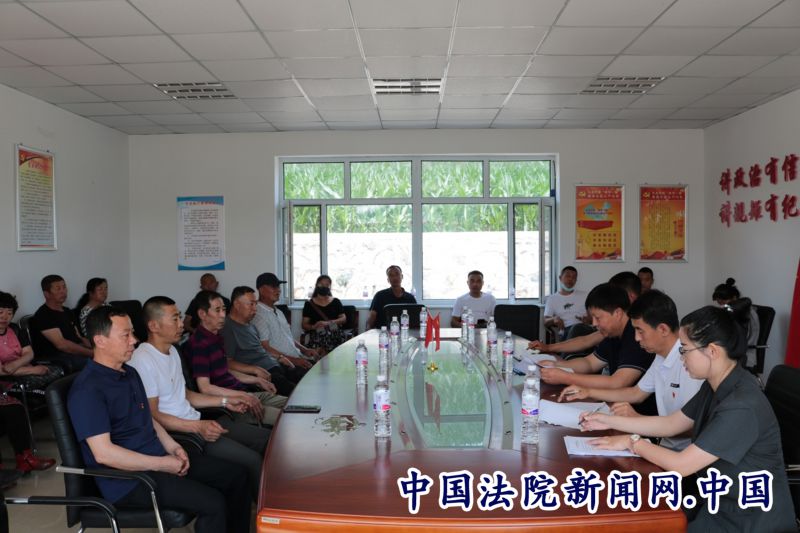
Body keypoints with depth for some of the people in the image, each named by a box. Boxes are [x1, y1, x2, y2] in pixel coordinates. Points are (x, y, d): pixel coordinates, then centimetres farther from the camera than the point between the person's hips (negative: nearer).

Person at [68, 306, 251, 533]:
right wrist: (161, 464, -19)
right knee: (212, 503, -23)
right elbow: (103, 453, -24)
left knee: (236, 475, 3)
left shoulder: (129, 372, 11)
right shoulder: (88, 389, -19)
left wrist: (172, 446, 3)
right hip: (129, 477, -9)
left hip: (158, 457, 9)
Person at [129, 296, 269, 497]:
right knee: (252, 461, -21)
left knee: (267, 438, 4)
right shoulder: (143, 360, -17)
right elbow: (152, 415, -19)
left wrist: (225, 401, 14)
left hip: (197, 423, 10)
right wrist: (198, 427, -27)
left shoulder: (172, 351, 14)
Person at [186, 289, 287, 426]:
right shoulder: (199, 343, -14)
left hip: (245, 393, 10)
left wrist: (257, 380, 19)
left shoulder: (216, 338, 17)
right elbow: (205, 388, -20)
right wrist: (243, 396, -23)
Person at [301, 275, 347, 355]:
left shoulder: (336, 302, 18)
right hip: (315, 335, -1)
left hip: (335, 334, 1)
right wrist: (313, 327, -15)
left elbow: (344, 319, 8)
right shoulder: (309, 304, 13)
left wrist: (328, 323, -9)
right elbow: (304, 325, 9)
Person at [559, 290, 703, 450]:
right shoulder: (661, 358, 9)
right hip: (666, 445, 8)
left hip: (685, 453, -8)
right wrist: (588, 392, 21)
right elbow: (637, 393, 23)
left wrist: (639, 419, -20)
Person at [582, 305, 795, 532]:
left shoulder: (741, 406, -30)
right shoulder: (717, 385, 0)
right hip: (719, 498, 8)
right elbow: (671, 424, 10)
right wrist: (609, 421, 7)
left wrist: (632, 442, -11)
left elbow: (681, 465, -25)